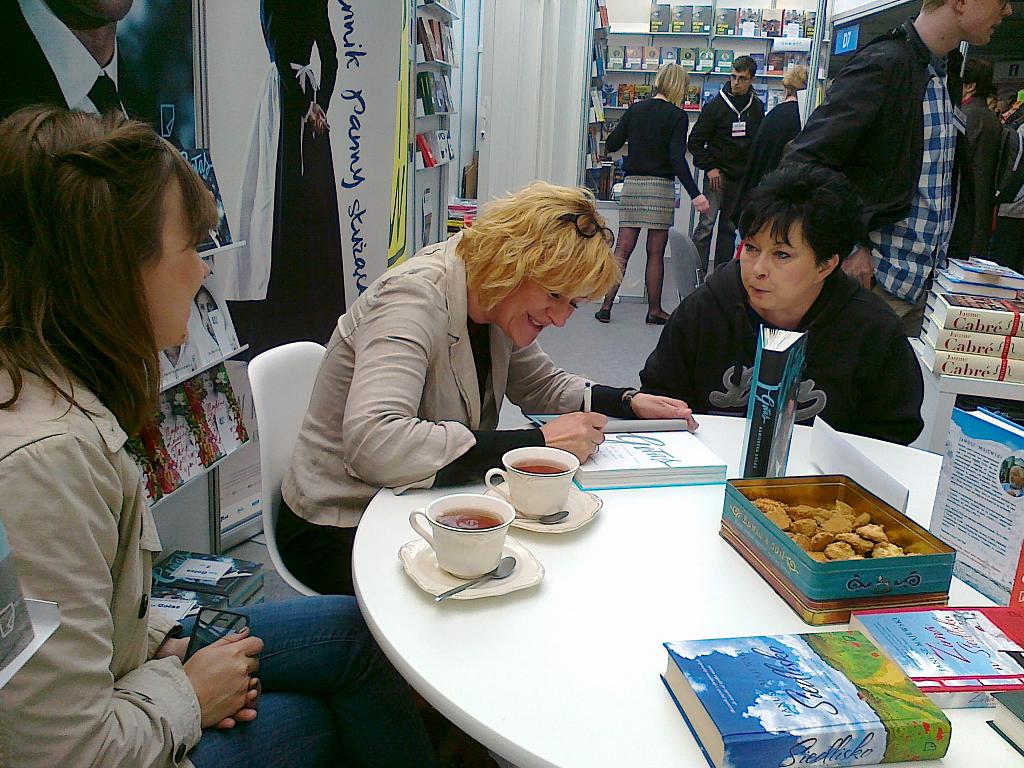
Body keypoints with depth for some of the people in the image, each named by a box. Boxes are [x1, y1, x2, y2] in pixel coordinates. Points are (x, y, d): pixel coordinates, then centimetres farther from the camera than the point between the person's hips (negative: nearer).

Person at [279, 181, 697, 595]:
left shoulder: (497, 303, -2)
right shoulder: (415, 297, -26)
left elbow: (542, 385, 14)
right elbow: (372, 443, -39)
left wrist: (628, 403, -4)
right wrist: (536, 443, -37)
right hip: (341, 534, -7)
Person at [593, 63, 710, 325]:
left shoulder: (635, 109, 8)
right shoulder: (677, 116, -5)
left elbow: (611, 145, 8)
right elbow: (677, 159, -14)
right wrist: (694, 194, -16)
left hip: (631, 184, 4)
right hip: (660, 186, -4)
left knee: (623, 248, 5)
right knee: (655, 252, 4)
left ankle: (606, 305, 1)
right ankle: (654, 311, 11)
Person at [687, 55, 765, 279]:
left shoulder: (757, 108, 8)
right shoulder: (715, 105, -5)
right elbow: (695, 141, -4)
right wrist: (709, 168, -10)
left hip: (742, 178, 4)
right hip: (718, 174, -4)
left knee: (730, 227, 8)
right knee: (706, 224, -13)